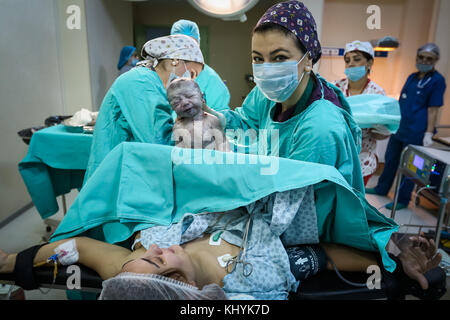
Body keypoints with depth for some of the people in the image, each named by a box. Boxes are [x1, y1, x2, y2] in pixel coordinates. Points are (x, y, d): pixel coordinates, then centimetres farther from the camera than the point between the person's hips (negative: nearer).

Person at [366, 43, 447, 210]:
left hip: (415, 133, -7)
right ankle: (382, 189, 32)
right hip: (399, 128, 7)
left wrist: (429, 133, -17)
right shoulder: (412, 77, 13)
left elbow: (433, 109, -12)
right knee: (390, 159, 16)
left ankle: (403, 200, 16)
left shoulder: (437, 80, -7)